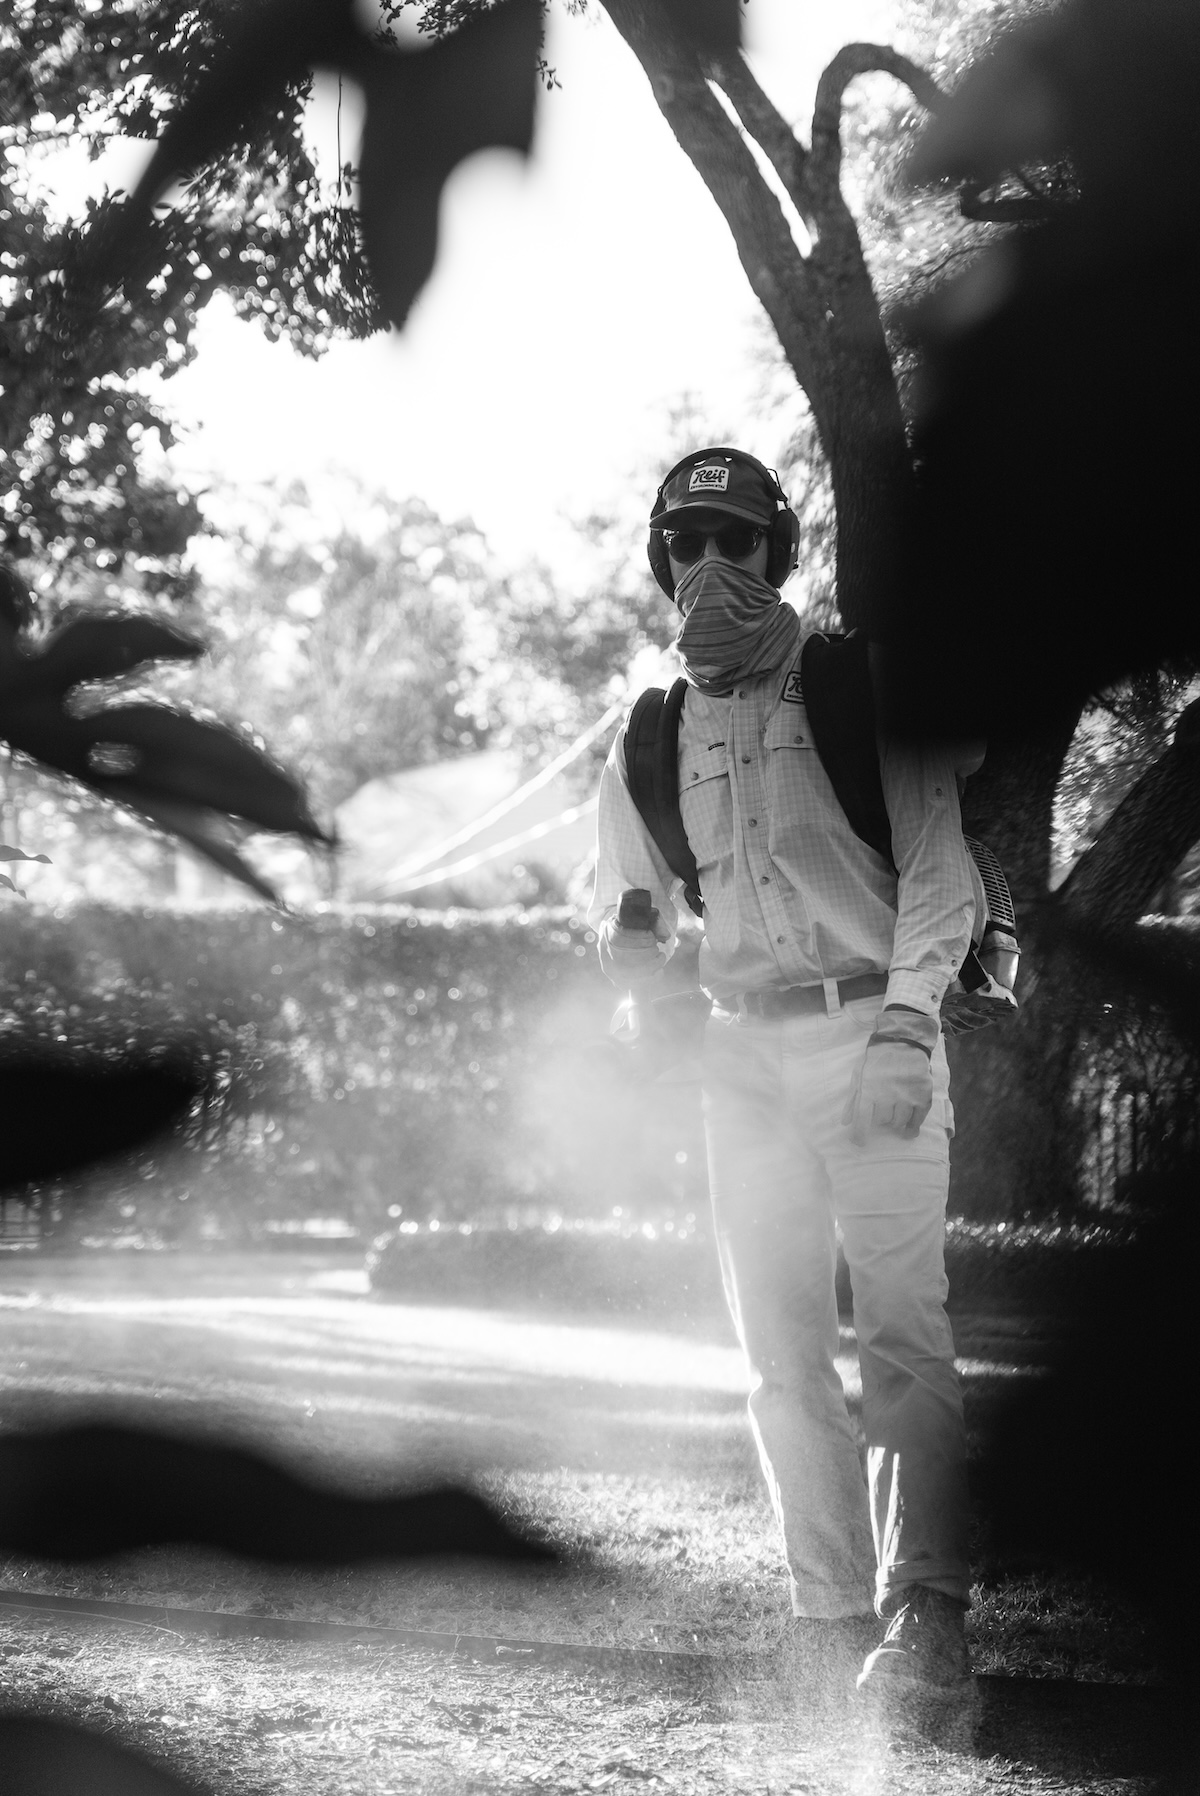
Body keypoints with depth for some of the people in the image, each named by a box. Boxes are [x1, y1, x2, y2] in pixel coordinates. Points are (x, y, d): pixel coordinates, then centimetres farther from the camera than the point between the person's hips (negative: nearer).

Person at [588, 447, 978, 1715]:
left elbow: (938, 872, -4)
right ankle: (834, 1628, 7)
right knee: (782, 1360, 3)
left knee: (905, 1341, -11)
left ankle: (924, 1619, -14)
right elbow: (625, 930, 20)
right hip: (743, 1057, 4)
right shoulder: (648, 746, 12)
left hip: (871, 1036, -4)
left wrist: (904, 1027, -14)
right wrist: (633, 947, -4)